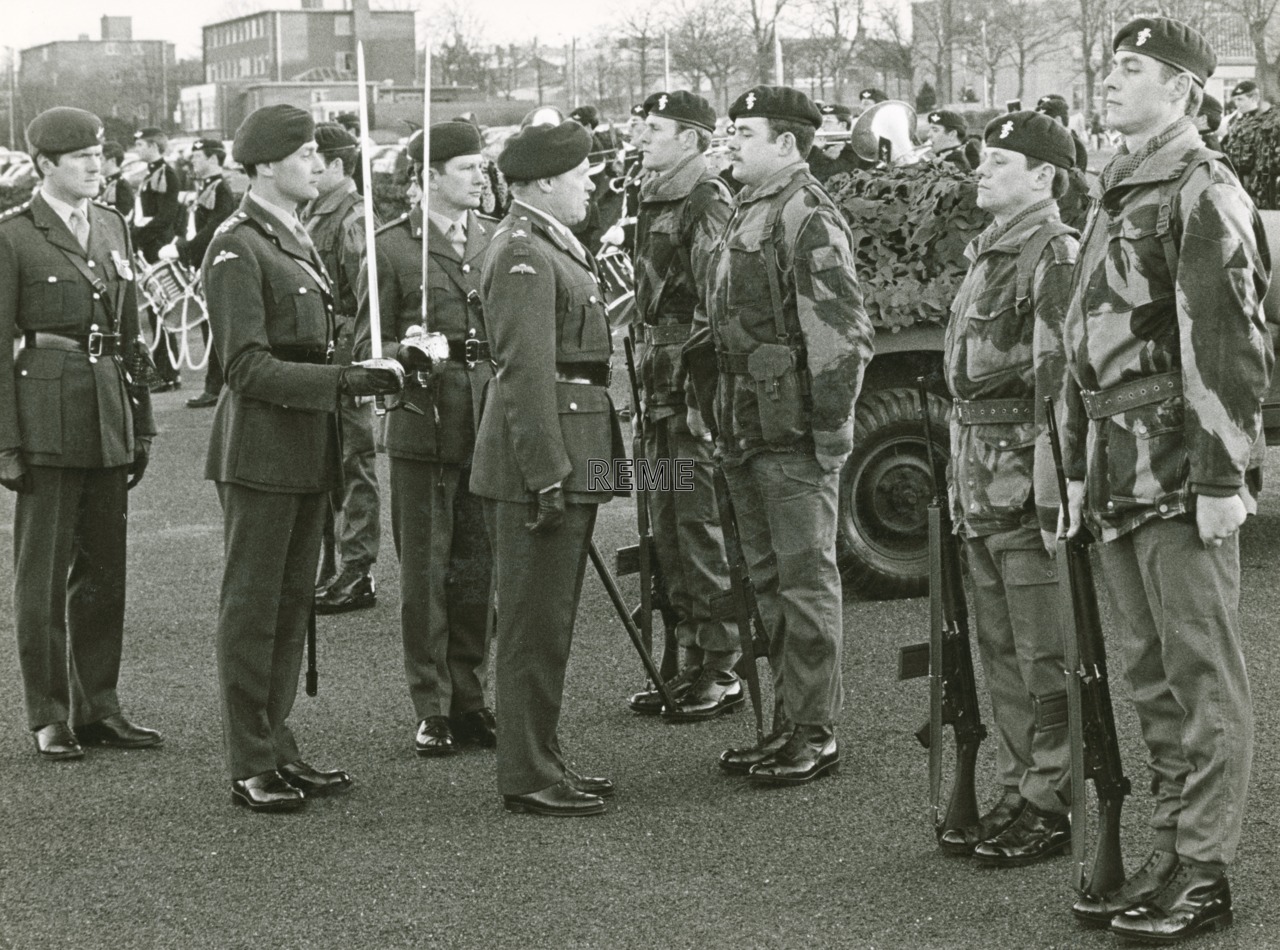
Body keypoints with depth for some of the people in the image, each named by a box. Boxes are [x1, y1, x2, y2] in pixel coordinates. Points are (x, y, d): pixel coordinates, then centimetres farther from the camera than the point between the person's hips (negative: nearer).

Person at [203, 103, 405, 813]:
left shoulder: (297, 241, 15)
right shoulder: (236, 249, -14)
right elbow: (248, 368, -19)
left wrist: (366, 373, 6)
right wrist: (346, 379, -24)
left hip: (306, 450, 9)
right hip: (260, 450, -9)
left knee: (291, 604, 13)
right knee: (252, 608, -2)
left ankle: (276, 748, 21)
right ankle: (250, 767, 5)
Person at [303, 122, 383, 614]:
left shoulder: (356, 220, -13)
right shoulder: (312, 214, 14)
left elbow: (368, 302, -17)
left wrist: (357, 363, -20)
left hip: (344, 358, -9)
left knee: (352, 465, -1)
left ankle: (356, 576, 5)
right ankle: (333, 570, 23)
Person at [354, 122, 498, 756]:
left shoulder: (499, 240, 10)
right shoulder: (392, 247, -1)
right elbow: (366, 347, 0)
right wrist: (406, 354, -20)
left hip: (492, 426, 3)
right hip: (423, 429, -3)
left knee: (479, 571, 8)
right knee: (425, 574, 2)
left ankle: (470, 701, 19)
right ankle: (432, 710, 10)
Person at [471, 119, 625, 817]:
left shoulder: (550, 246, 16)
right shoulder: (523, 257, -16)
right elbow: (526, 374, -22)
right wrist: (548, 476, -23)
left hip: (564, 457, 10)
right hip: (541, 461, -10)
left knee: (547, 623, 15)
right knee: (533, 626, -4)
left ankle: (541, 763, 24)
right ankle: (527, 778, 3)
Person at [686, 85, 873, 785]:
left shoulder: (809, 218, -14)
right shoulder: (747, 214, 16)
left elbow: (843, 334, -19)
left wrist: (829, 429, -19)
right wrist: (717, 411, 18)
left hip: (794, 435, -10)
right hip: (748, 430, 10)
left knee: (806, 581, -2)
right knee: (769, 577, 15)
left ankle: (815, 734, 5)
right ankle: (788, 723, 24)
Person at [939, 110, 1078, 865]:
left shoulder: (1056, 255, -13)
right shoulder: (989, 255, 17)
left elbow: (1061, 386, -19)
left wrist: (1054, 497, -22)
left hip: (1028, 484, -9)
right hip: (981, 484, 9)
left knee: (1045, 659, -2)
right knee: (1002, 653, 14)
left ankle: (1051, 809, 5)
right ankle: (1017, 794, 22)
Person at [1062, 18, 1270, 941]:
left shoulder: (1204, 195, -9)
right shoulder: (1117, 196, 18)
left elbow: (1233, 346, -16)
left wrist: (1222, 477, -19)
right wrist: (1081, 466, 20)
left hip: (1183, 477, -9)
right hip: (1120, 476, 9)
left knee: (1202, 676, -2)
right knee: (1151, 676, 13)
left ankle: (1204, 874, 3)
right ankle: (1171, 857, 21)